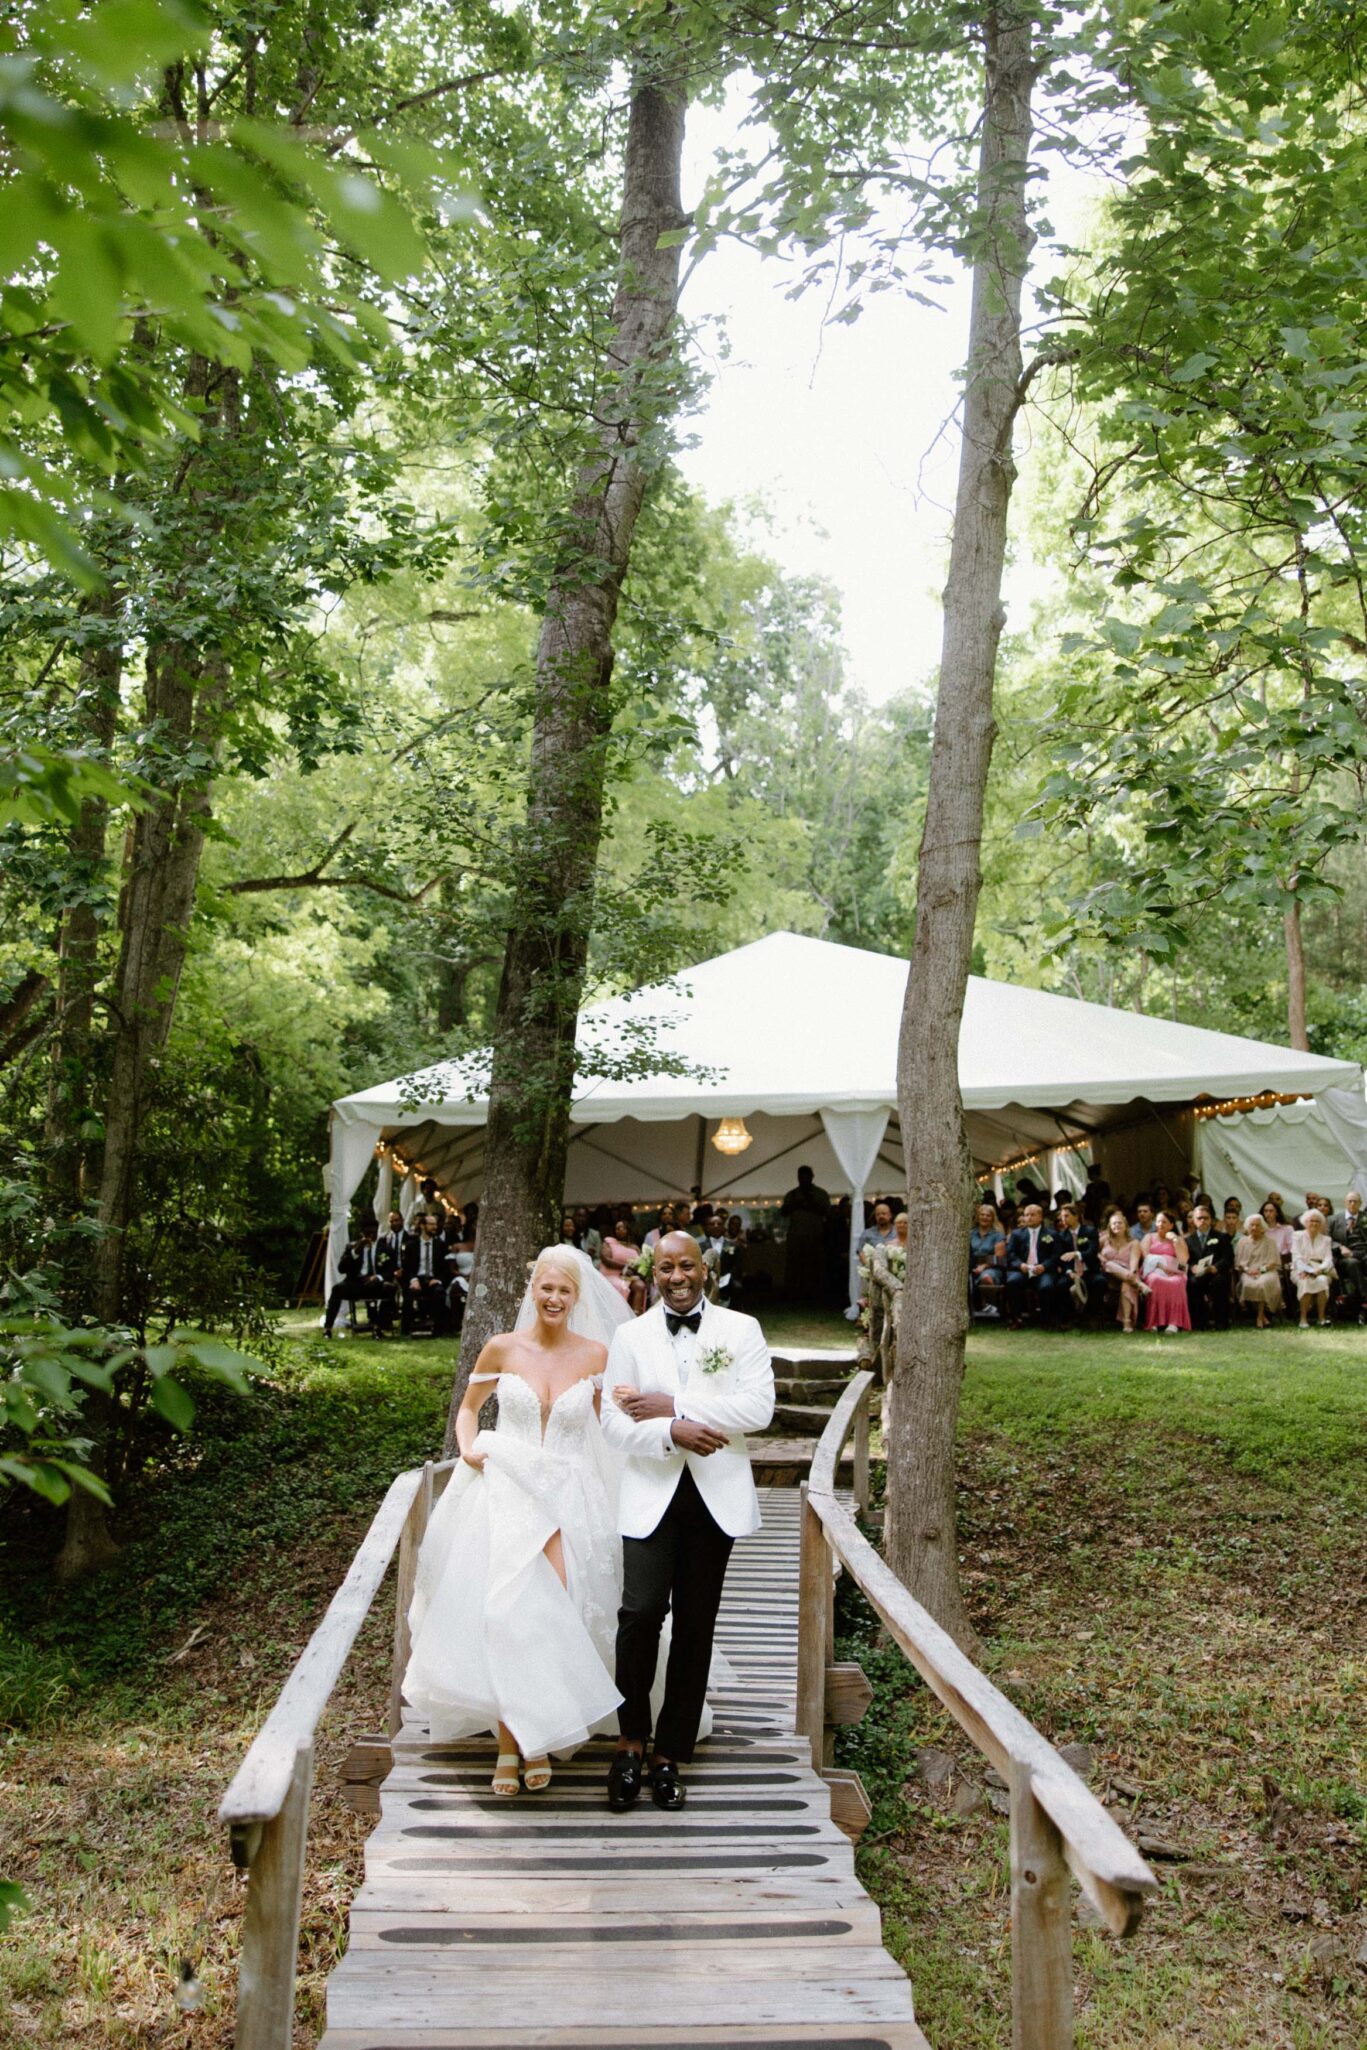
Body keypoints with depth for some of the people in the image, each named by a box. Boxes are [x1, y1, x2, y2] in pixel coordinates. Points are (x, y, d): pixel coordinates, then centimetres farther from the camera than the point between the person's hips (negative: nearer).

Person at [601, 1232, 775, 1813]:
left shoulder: (742, 1330, 5)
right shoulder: (631, 1336, 8)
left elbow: (759, 1408, -8)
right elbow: (613, 1420, 2)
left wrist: (672, 1406, -12)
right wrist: (673, 1433, -17)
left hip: (715, 1497, 1)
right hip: (651, 1494, 0)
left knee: (695, 1626, 6)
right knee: (641, 1612, -15)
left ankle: (669, 1756, 19)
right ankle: (632, 1739, 6)